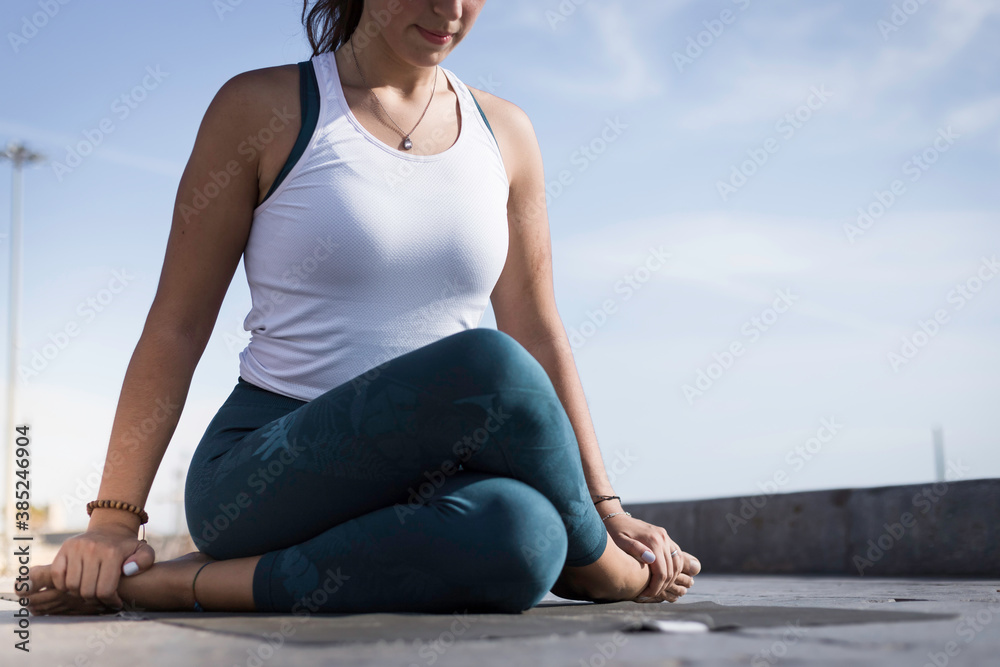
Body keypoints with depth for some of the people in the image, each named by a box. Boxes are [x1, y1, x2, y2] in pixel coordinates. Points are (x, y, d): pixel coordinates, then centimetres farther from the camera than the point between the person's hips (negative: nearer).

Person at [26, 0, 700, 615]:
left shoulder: (504, 133, 12)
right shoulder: (260, 109, 1)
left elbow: (538, 337, 14)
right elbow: (178, 326, 1)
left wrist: (605, 508, 7)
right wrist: (113, 519, -6)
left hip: (419, 491, 3)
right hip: (259, 482, -3)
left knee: (519, 533, -35)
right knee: (489, 370, -33)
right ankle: (599, 569, -5)